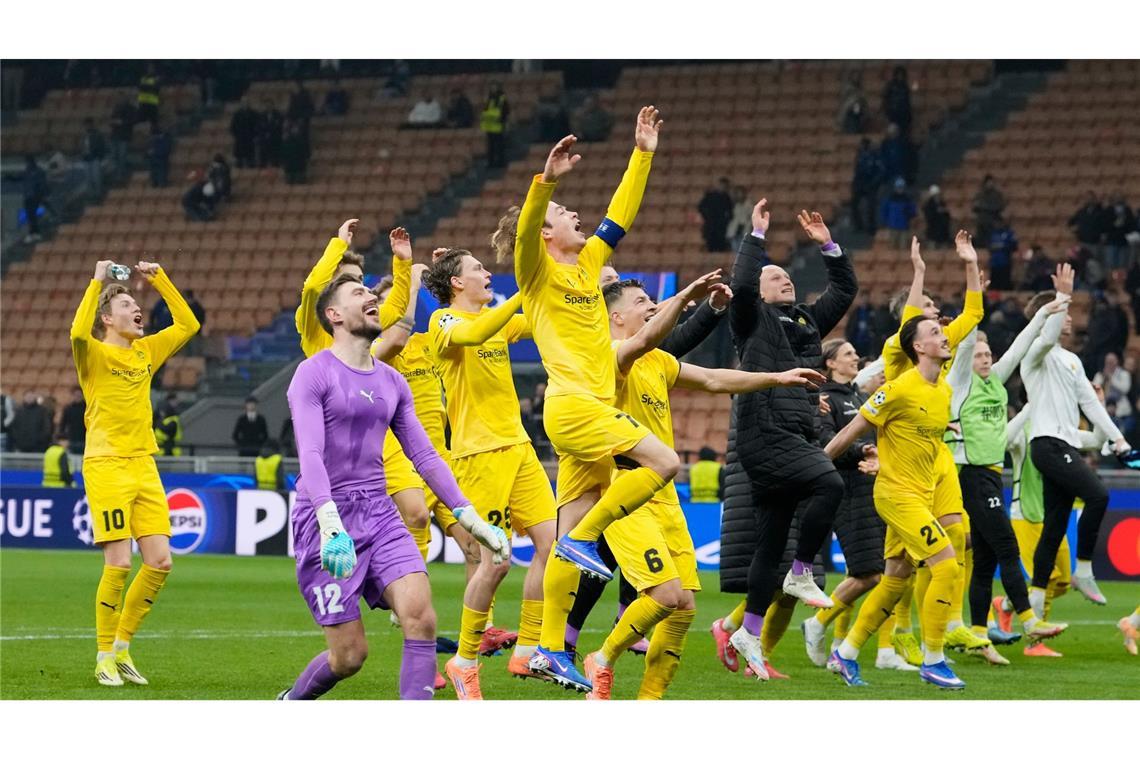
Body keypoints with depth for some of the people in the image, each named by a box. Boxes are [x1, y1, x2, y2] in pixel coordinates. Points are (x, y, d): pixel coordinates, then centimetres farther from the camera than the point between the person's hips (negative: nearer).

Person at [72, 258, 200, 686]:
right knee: (119, 563, -10)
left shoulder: (145, 352, 15)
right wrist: (98, 281, -18)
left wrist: (160, 280, 15)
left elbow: (187, 325, 20)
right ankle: (105, 659, 2)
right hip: (106, 466, -6)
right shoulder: (94, 353, -3)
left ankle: (122, 648, 14)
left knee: (159, 562, 0)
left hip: (144, 466, 6)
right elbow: (79, 332, -25)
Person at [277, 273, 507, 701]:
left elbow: (424, 455, 17)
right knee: (350, 656, -5)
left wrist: (469, 518, 8)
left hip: (379, 513, 6)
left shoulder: (391, 381, 15)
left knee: (420, 615, -17)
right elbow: (310, 454, -18)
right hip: (325, 520, -6)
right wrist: (330, 523, -32)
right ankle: (288, 707, 24)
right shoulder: (314, 374, -6)